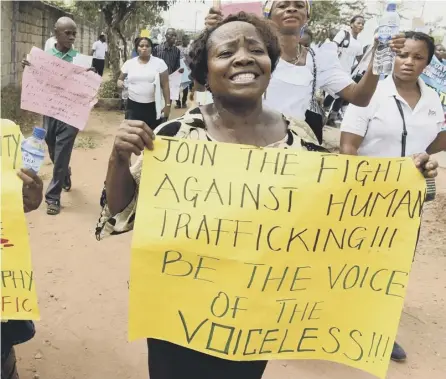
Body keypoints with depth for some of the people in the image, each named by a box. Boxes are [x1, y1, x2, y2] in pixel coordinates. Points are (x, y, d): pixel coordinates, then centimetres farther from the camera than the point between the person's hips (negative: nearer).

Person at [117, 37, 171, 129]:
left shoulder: (159, 63, -2)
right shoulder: (129, 63, 4)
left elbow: (165, 85, -1)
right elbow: (120, 79, 15)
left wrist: (167, 104, -5)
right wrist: (120, 82, -10)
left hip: (153, 106, -2)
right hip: (133, 105, 2)